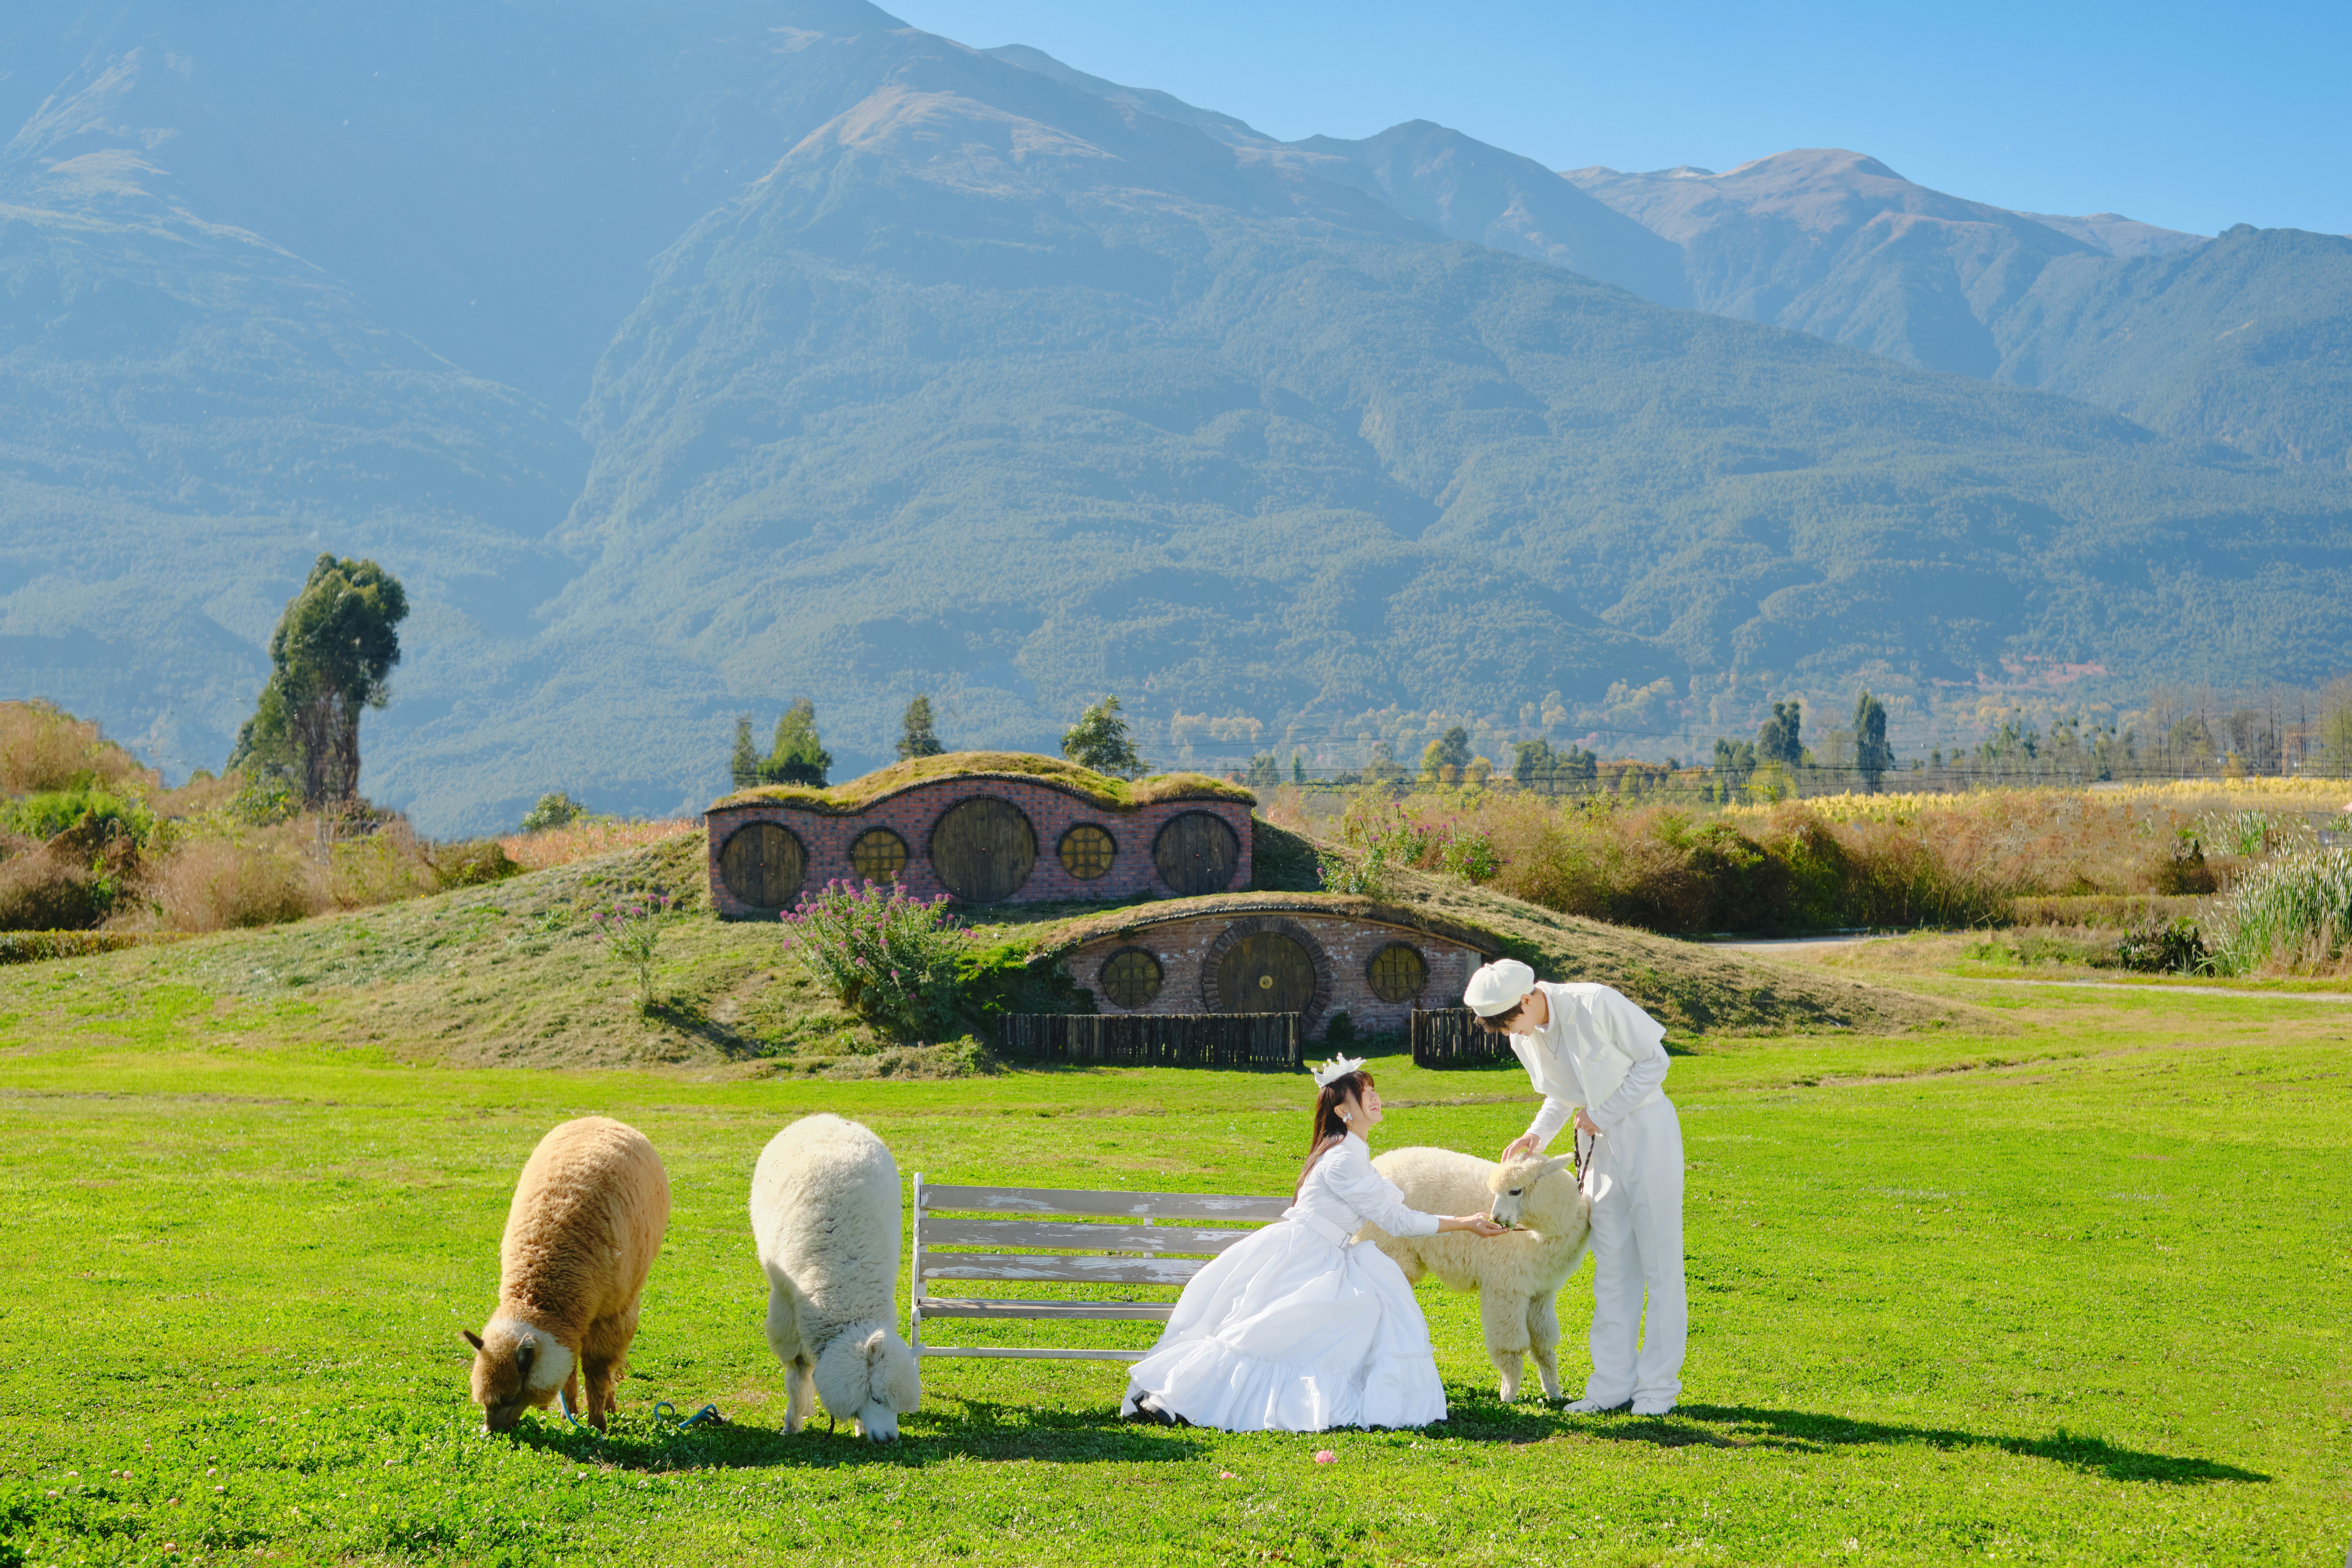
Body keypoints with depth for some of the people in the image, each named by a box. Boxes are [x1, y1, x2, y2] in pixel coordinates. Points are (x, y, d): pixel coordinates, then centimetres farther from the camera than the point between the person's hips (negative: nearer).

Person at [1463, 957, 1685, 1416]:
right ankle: (1614, 1383, 11)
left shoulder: (1596, 1004, -21)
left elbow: (1654, 1061, -13)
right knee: (1612, 1267, 7)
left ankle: (1659, 1385, 2)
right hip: (1601, 1143, 6)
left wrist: (1602, 1114, -14)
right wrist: (1536, 1136, -6)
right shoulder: (1524, 1040, -2)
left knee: (1660, 1261, -2)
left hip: (1647, 1131, -6)